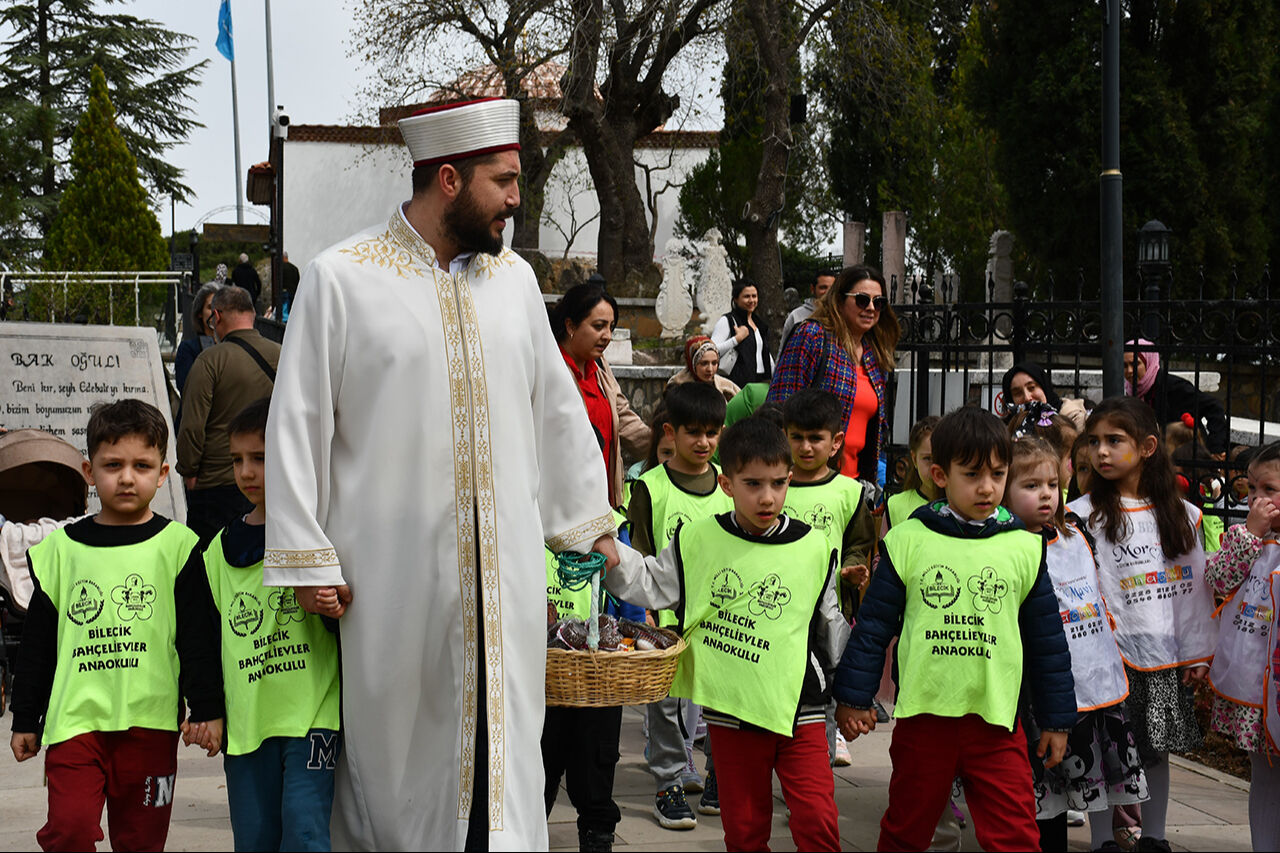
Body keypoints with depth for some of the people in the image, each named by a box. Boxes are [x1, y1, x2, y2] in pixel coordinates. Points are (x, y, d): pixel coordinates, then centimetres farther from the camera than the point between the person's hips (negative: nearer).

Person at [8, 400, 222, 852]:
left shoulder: (178, 545, 2)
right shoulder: (60, 549, 7)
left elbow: (197, 638, 3)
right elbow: (37, 642, 13)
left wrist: (206, 709, -1)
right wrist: (24, 719, 13)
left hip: (150, 720, -1)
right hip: (75, 717, 1)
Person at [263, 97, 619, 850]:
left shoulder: (514, 278, 9)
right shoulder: (340, 279, -5)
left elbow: (557, 411, 17)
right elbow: (298, 423, -4)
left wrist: (587, 523, 18)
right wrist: (306, 558, -7)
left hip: (504, 573, 4)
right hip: (392, 572, -3)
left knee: (502, 746, 4)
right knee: (394, 740, 6)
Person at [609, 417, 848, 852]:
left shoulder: (814, 548, 0)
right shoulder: (697, 540, -1)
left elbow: (829, 623, 11)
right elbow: (654, 588, 10)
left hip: (799, 707, -1)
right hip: (729, 708, 1)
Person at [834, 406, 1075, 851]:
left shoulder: (1024, 548, 3)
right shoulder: (907, 542, -2)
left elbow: (1047, 639, 9)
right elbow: (873, 623, 3)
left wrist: (1056, 719, 11)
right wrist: (853, 698, 2)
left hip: (996, 720, 0)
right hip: (922, 715, 0)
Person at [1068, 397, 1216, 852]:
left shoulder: (1182, 515, 5)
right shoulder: (1082, 516, -6)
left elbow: (1197, 588, 8)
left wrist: (1197, 654, 6)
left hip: (1165, 659, 4)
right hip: (1110, 658, -3)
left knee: (1157, 750, 13)